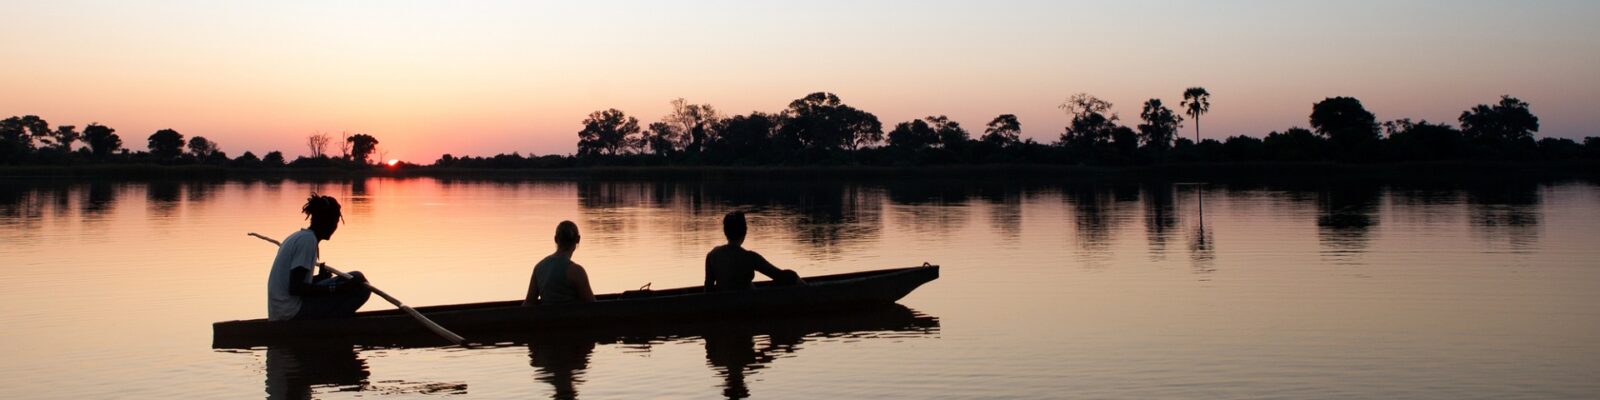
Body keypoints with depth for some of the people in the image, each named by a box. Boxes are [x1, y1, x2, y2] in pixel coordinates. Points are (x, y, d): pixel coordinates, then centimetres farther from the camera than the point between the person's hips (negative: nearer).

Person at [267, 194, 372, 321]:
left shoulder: (297, 236, 17)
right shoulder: (308, 239, -12)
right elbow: (294, 288, -20)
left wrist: (320, 277, 31)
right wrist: (336, 288, -20)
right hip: (292, 312, -10)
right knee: (361, 286, -12)